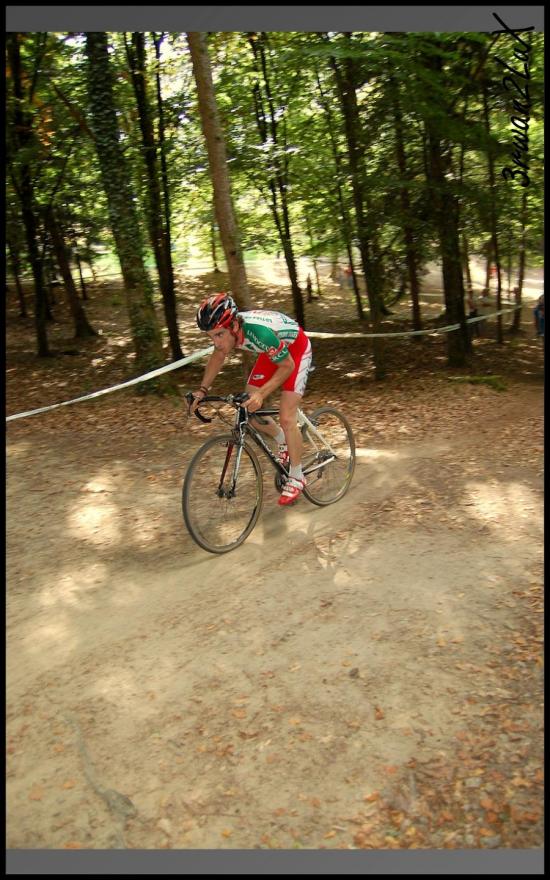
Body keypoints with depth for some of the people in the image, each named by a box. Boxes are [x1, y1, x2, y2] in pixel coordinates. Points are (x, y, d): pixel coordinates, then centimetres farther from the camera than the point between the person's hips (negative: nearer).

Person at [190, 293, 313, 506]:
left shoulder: (259, 331, -41)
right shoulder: (224, 330, -21)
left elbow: (287, 366, -28)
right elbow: (218, 356, 1)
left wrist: (261, 394, -37)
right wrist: (202, 389, -9)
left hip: (296, 349, -7)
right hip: (273, 351, 7)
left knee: (286, 418, -14)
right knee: (248, 410, 0)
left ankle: (297, 477, 4)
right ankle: (284, 442, 27)